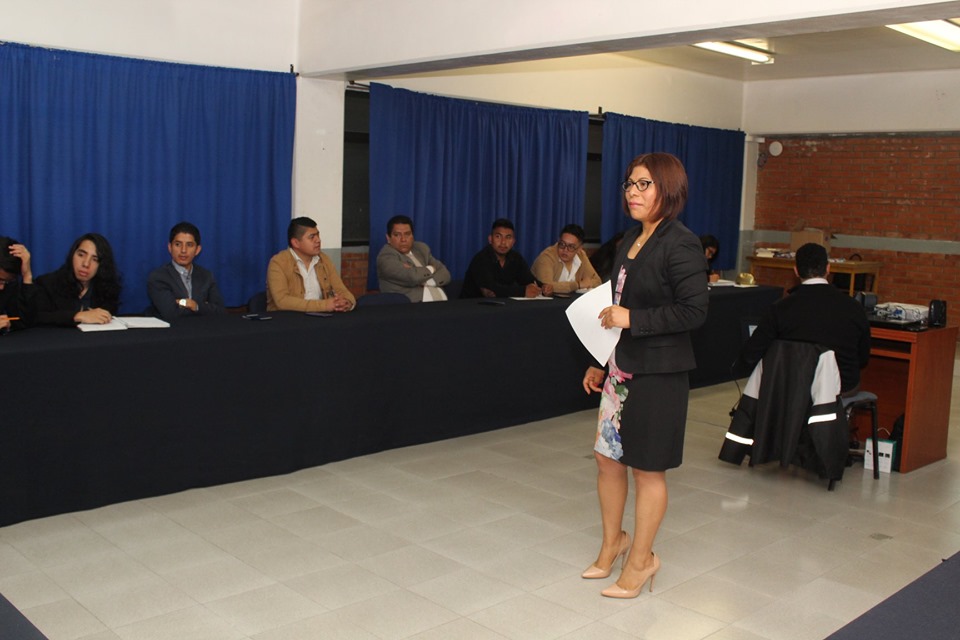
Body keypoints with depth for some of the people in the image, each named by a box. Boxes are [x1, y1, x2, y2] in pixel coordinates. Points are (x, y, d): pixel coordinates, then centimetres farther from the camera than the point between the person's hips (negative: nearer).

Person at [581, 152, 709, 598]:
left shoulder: (681, 245, -14)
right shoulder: (630, 241, 11)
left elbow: (694, 311, -20)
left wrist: (632, 320, -21)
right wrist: (599, 362, 16)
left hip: (658, 374, -8)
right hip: (621, 369, 8)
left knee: (647, 469, 6)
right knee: (607, 458, 15)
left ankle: (641, 560, 23)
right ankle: (613, 541, 36)